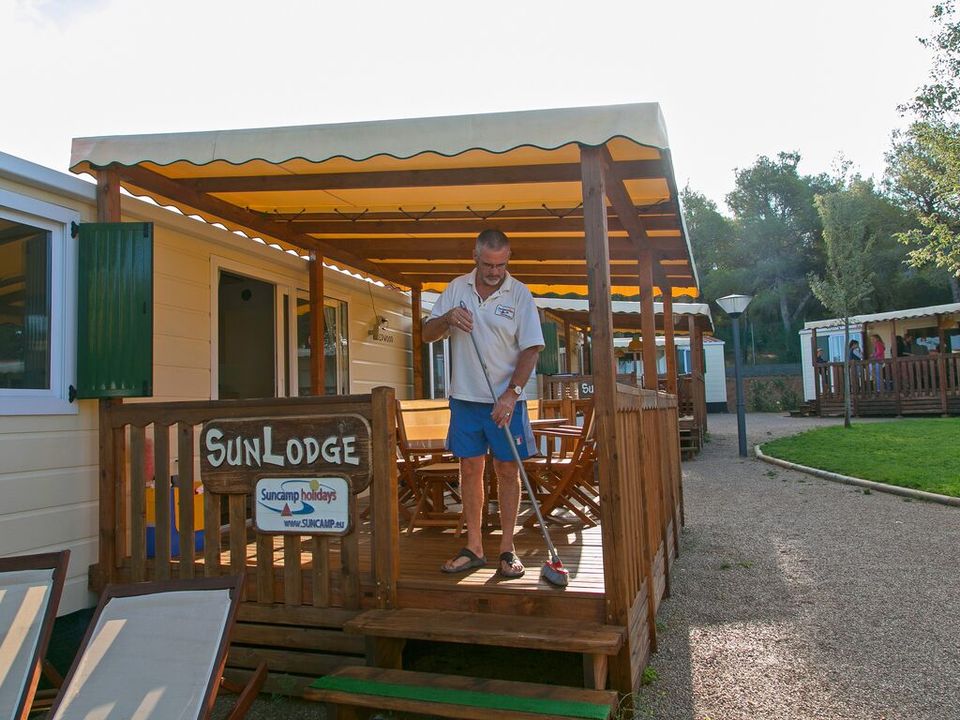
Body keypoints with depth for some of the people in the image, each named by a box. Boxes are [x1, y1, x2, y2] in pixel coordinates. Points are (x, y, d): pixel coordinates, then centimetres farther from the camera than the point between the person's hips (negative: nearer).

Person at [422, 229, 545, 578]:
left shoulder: (520, 294, -4)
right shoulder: (456, 289, 5)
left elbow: (531, 349, -7)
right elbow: (427, 334, 8)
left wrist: (511, 394, -17)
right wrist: (447, 318, -14)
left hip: (506, 401, -2)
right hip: (465, 397, 3)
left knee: (507, 470, 3)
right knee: (470, 469, 6)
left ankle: (507, 549, 13)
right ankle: (474, 547, 16)